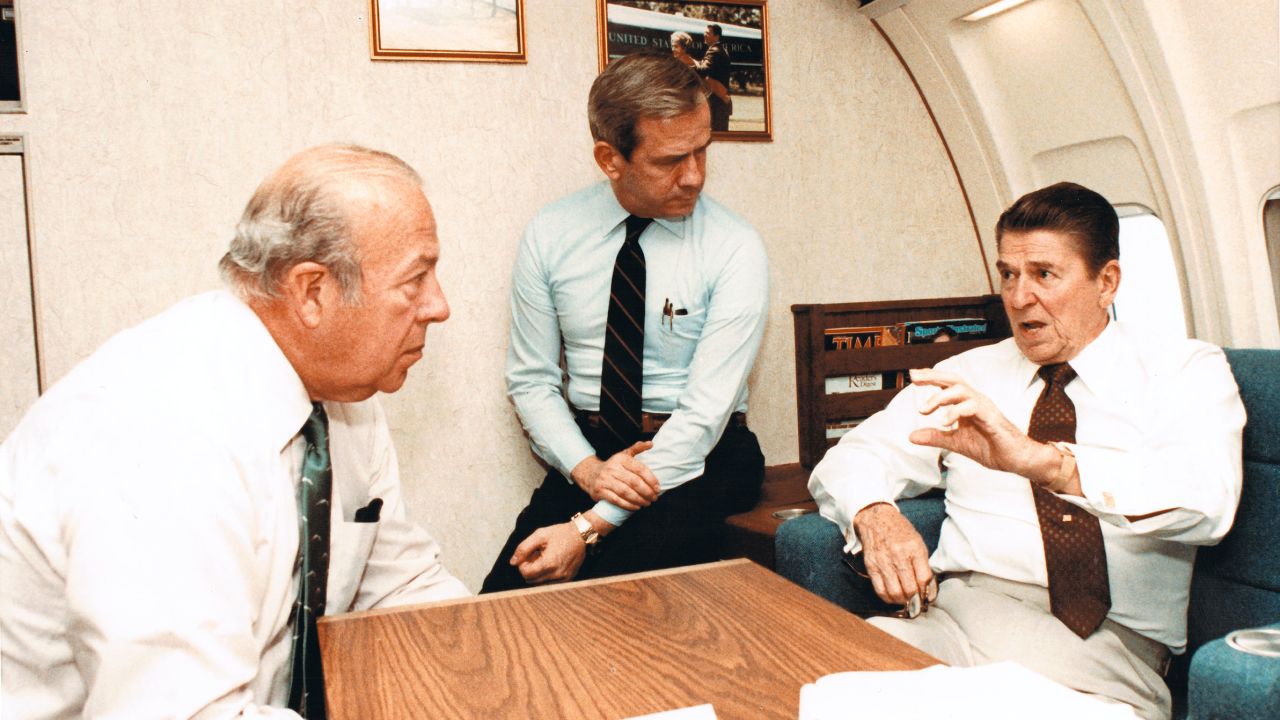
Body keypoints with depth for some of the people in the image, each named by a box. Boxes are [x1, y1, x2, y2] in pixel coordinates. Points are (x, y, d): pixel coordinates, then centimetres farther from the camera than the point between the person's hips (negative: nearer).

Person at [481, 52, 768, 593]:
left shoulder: (734, 249, -10)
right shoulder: (548, 237, 0)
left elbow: (705, 412, -16)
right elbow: (531, 381, 4)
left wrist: (590, 527, -21)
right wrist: (586, 467, -15)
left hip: (702, 457, -2)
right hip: (587, 451, 3)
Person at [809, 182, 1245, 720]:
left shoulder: (1188, 372, 7)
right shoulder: (968, 376, 16)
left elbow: (1205, 498, -14)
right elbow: (850, 459, 12)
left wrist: (1043, 460, -31)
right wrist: (875, 517, -13)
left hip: (1108, 640, -1)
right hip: (957, 610, 2)